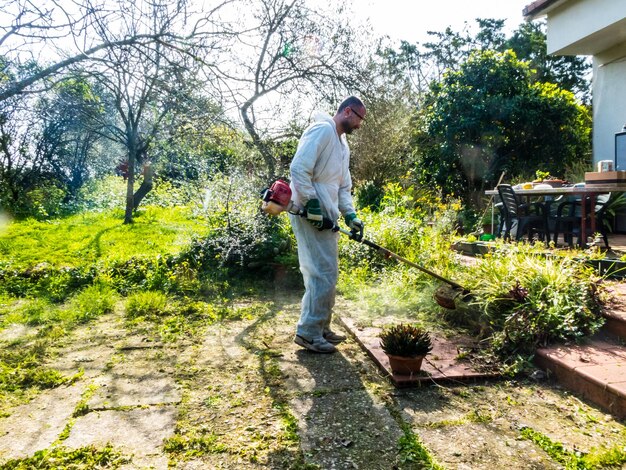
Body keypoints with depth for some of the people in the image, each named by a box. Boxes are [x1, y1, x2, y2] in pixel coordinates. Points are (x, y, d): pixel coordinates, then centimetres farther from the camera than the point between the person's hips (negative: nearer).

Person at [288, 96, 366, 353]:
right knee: (324, 274, -9)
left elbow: (344, 187, 21)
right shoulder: (322, 130, -10)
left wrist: (350, 214, 7)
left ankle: (321, 328, 24)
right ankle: (308, 332, 1)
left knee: (323, 274, 14)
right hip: (310, 214, -10)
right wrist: (312, 204, -22)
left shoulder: (343, 145, 21)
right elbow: (298, 168, -21)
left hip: (325, 216, 10)